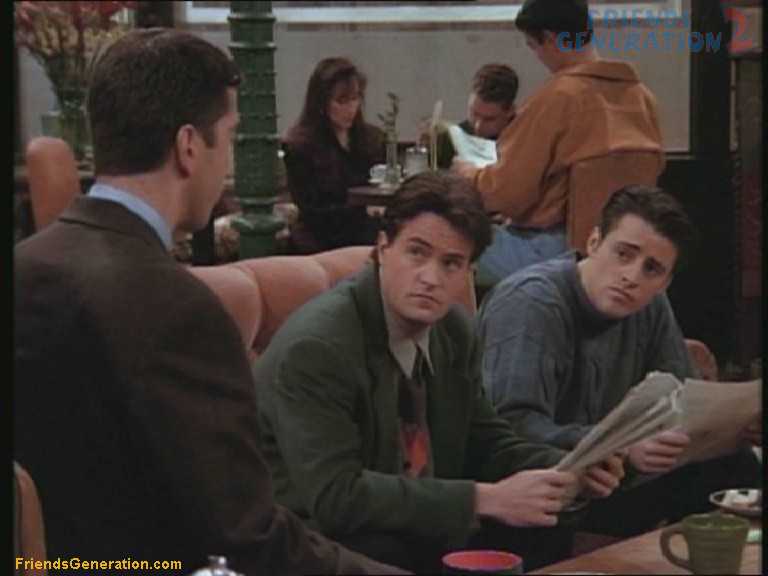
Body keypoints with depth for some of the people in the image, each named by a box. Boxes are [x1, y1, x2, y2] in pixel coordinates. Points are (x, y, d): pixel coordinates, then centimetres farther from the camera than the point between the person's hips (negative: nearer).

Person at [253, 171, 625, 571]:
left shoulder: (453, 331, 1)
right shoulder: (316, 346, -24)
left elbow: (485, 444, 12)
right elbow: (335, 496, -30)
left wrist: (567, 471, -9)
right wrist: (485, 500, -31)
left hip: (407, 530, 7)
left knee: (543, 537, -11)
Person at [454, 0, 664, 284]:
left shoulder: (557, 97, -18)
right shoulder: (642, 95, 2)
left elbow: (508, 191, -14)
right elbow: (652, 171, 17)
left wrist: (469, 174, 6)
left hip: (552, 247, -8)